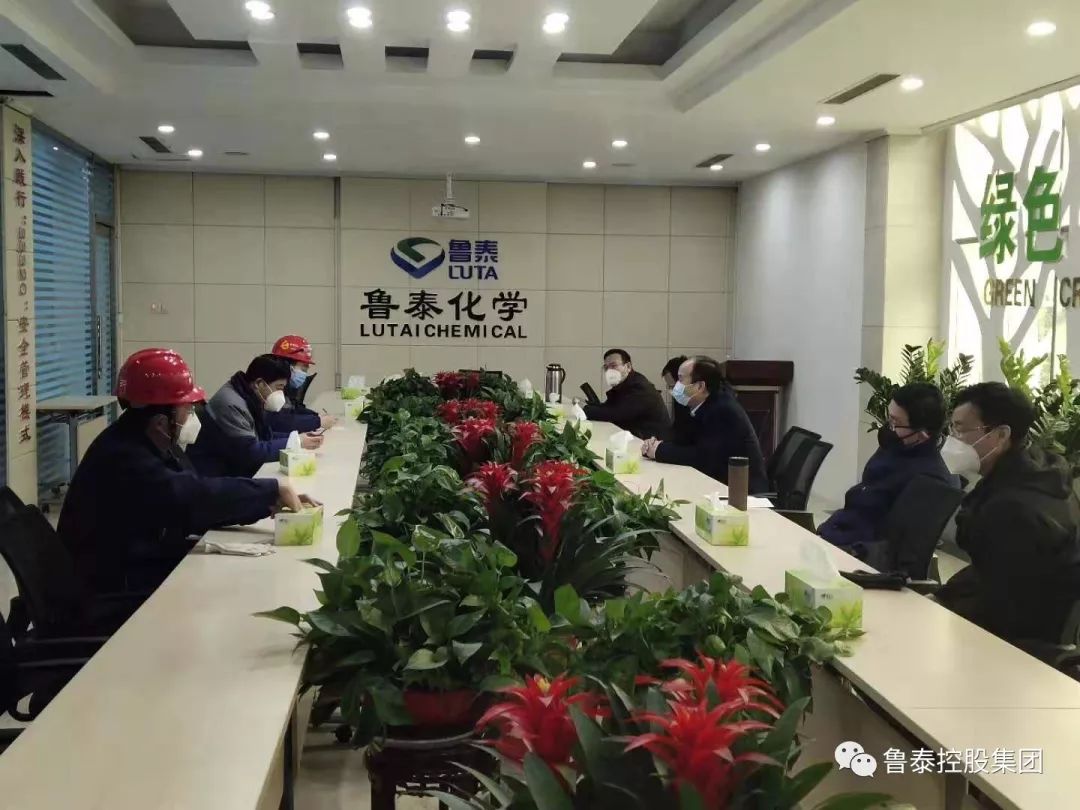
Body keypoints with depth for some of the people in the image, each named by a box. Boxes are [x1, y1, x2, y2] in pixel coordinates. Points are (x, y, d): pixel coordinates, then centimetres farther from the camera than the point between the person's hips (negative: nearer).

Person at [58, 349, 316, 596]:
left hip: (153, 564, 9)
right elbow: (192, 497, -33)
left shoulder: (158, 445, 7)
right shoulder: (122, 457, -23)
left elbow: (201, 507, 5)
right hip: (116, 586, -8)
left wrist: (269, 503, -9)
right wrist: (272, 490, -25)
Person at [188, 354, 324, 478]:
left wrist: (297, 437, -1)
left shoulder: (251, 399, 9)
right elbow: (249, 452, -25)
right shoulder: (231, 405, -21)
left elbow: (266, 436, 15)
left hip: (236, 475, 9)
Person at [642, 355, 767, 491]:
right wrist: (658, 445, -9)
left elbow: (703, 457, -27)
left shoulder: (723, 410, -22)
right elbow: (689, 443, 8)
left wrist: (660, 450, -17)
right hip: (721, 484, 8)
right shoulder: (705, 405, 5)